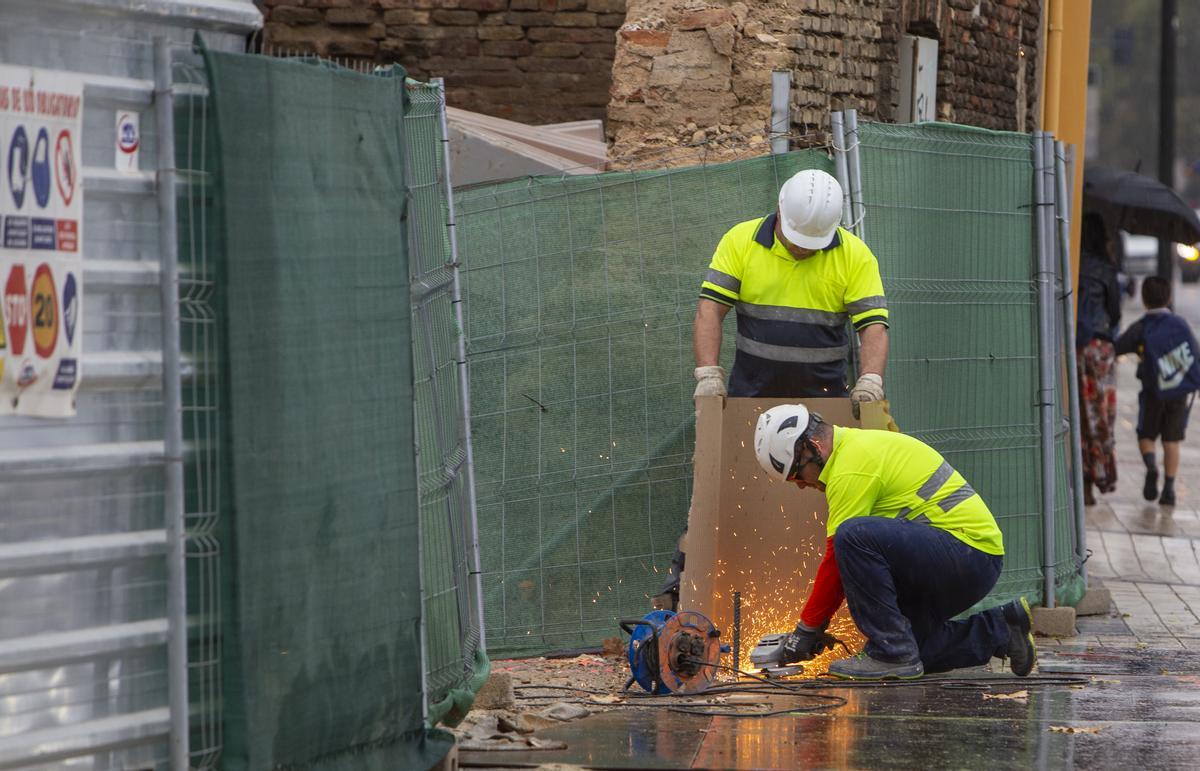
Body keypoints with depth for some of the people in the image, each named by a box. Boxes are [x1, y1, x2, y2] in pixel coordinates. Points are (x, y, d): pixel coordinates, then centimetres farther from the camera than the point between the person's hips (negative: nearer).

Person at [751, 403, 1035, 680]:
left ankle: (892, 653, -19)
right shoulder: (858, 445, 17)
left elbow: (837, 556, -14)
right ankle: (1000, 630, 17)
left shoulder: (851, 468, -16)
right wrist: (813, 624, 18)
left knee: (853, 536, -28)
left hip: (969, 550, -11)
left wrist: (807, 628, -5)